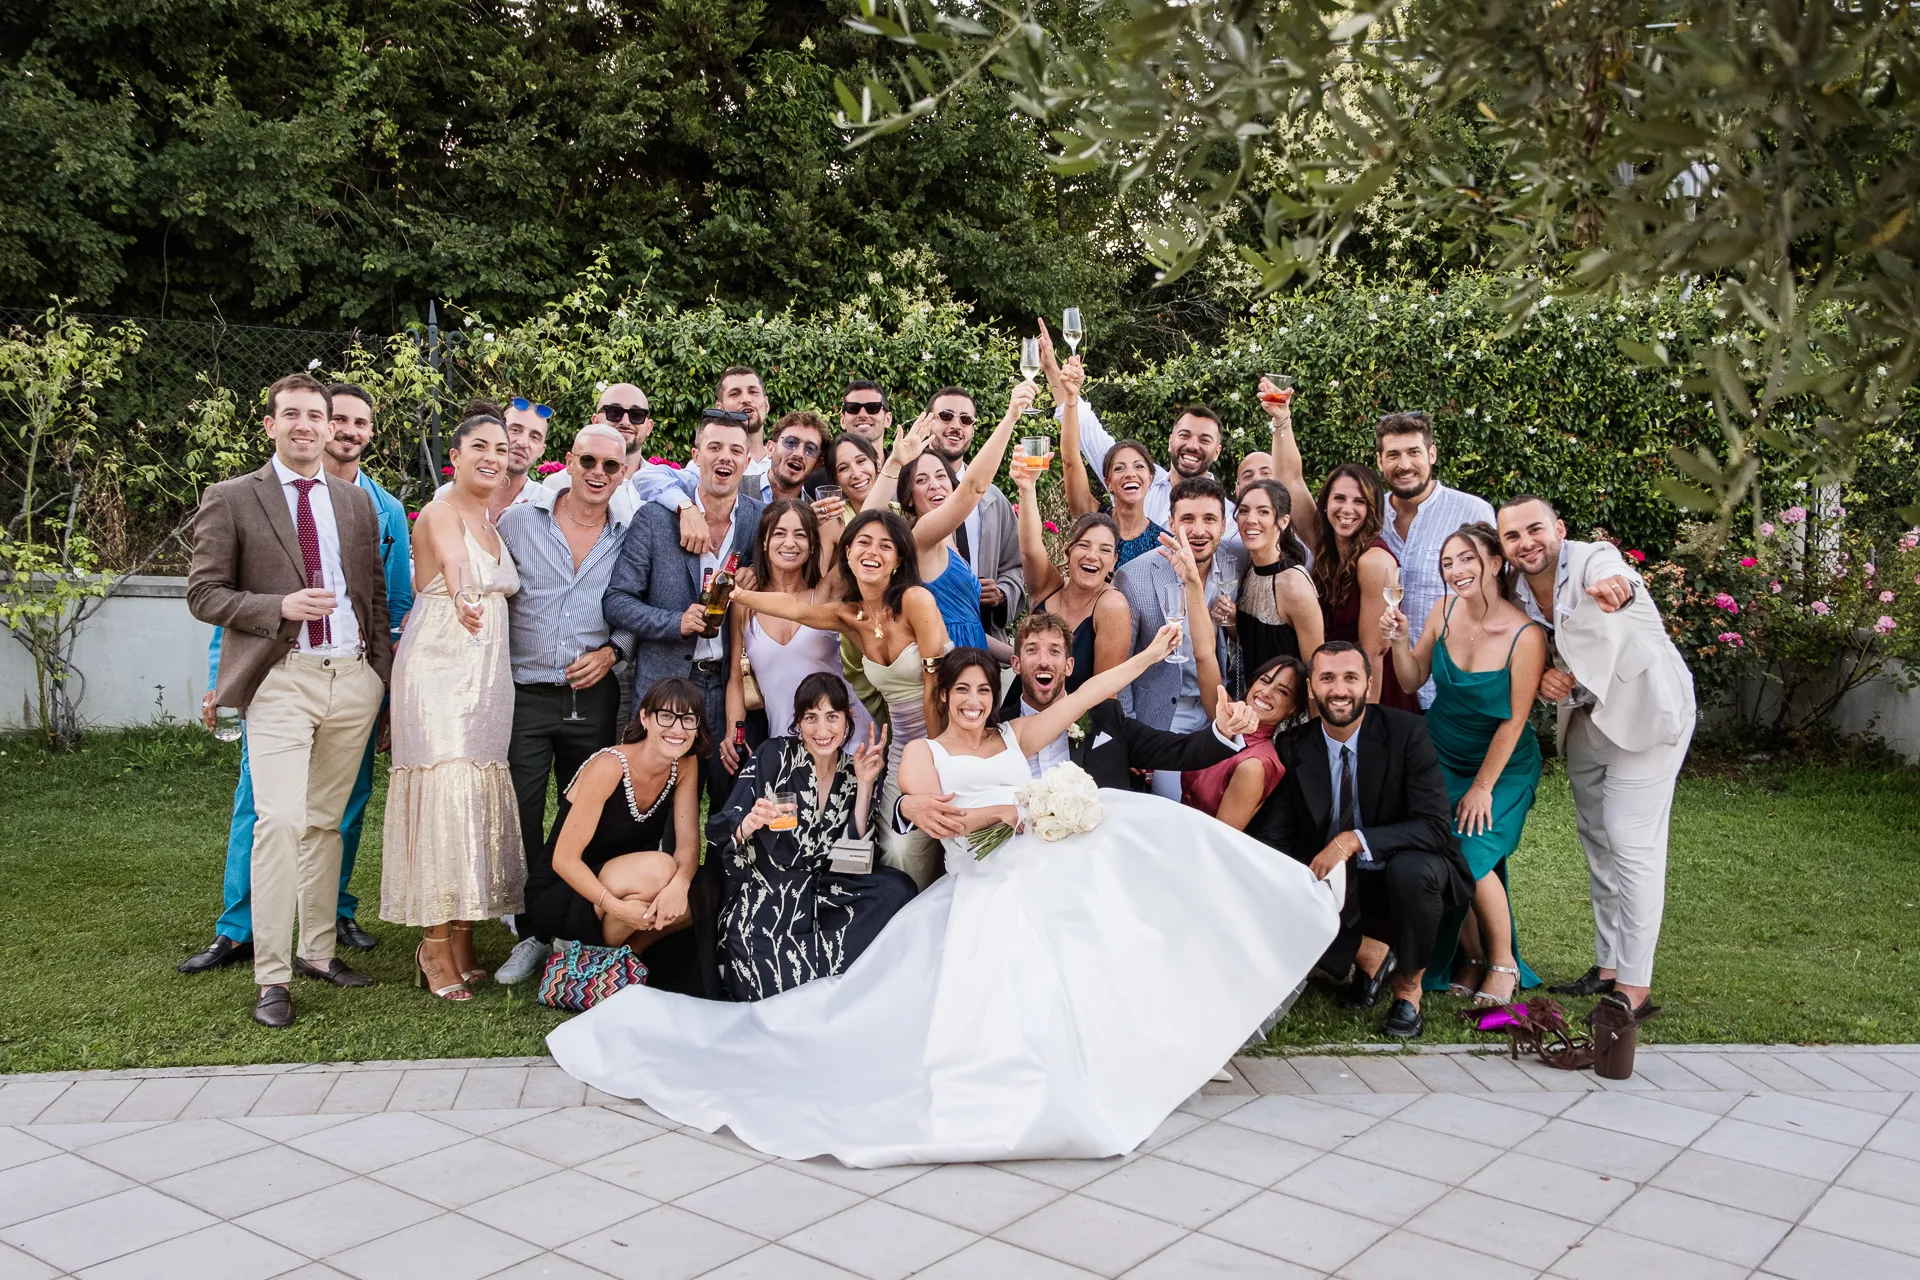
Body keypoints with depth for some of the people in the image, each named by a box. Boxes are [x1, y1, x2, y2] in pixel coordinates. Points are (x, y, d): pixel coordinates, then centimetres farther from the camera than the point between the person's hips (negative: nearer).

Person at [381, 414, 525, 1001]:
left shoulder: (495, 521, 16)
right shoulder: (441, 513, -10)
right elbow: (454, 566, -30)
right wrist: (464, 602, -51)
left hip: (487, 677, 7)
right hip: (438, 672, -7)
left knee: (479, 798, 7)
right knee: (444, 796, -10)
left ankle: (463, 942, 15)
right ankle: (437, 946, -1)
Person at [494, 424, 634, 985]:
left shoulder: (630, 539, 5)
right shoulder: (517, 523, 1)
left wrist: (612, 651, -5)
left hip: (593, 699, 1)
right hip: (525, 695, -1)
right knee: (520, 819, 2)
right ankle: (532, 934, 15)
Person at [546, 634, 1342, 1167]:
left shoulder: (1017, 739, 19)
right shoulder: (924, 753, 10)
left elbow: (1087, 694, 15)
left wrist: (1152, 652, 12)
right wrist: (1005, 810, -14)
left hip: (1049, 880, 5)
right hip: (980, 897, -5)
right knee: (987, 1015, -20)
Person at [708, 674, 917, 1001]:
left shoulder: (855, 772, 6)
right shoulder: (774, 755, -4)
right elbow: (722, 833, -7)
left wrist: (865, 784, -9)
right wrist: (751, 823, -30)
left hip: (823, 890, 5)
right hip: (766, 887, -5)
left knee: (897, 888, -24)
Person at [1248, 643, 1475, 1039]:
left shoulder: (1406, 732, -14)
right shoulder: (1294, 747, -5)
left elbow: (1437, 827, -22)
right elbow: (1272, 836, -6)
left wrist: (1355, 840, -34)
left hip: (1407, 873, -3)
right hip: (1333, 885, 3)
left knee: (1411, 869, -37)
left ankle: (1408, 987, -7)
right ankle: (1370, 954, 7)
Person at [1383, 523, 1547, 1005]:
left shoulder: (1525, 635, -23)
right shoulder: (1444, 612, -9)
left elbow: (1514, 719, -16)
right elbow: (1413, 681, 0)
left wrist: (1483, 787, -12)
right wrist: (1400, 641, -19)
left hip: (1503, 766, -4)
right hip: (1442, 757, 4)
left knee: (1472, 854, -17)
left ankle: (1503, 963, 7)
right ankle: (1471, 955, 16)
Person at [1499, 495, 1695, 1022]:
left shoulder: (1594, 560, -24)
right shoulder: (1518, 592, -4)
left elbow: (1615, 577, -49)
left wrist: (1613, 587, -73)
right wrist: (1545, 677, -18)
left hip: (1644, 711, -8)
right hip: (1586, 717, 8)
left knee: (1631, 844, -10)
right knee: (1597, 838, 15)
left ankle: (1635, 986, -3)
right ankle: (1608, 967, 28)